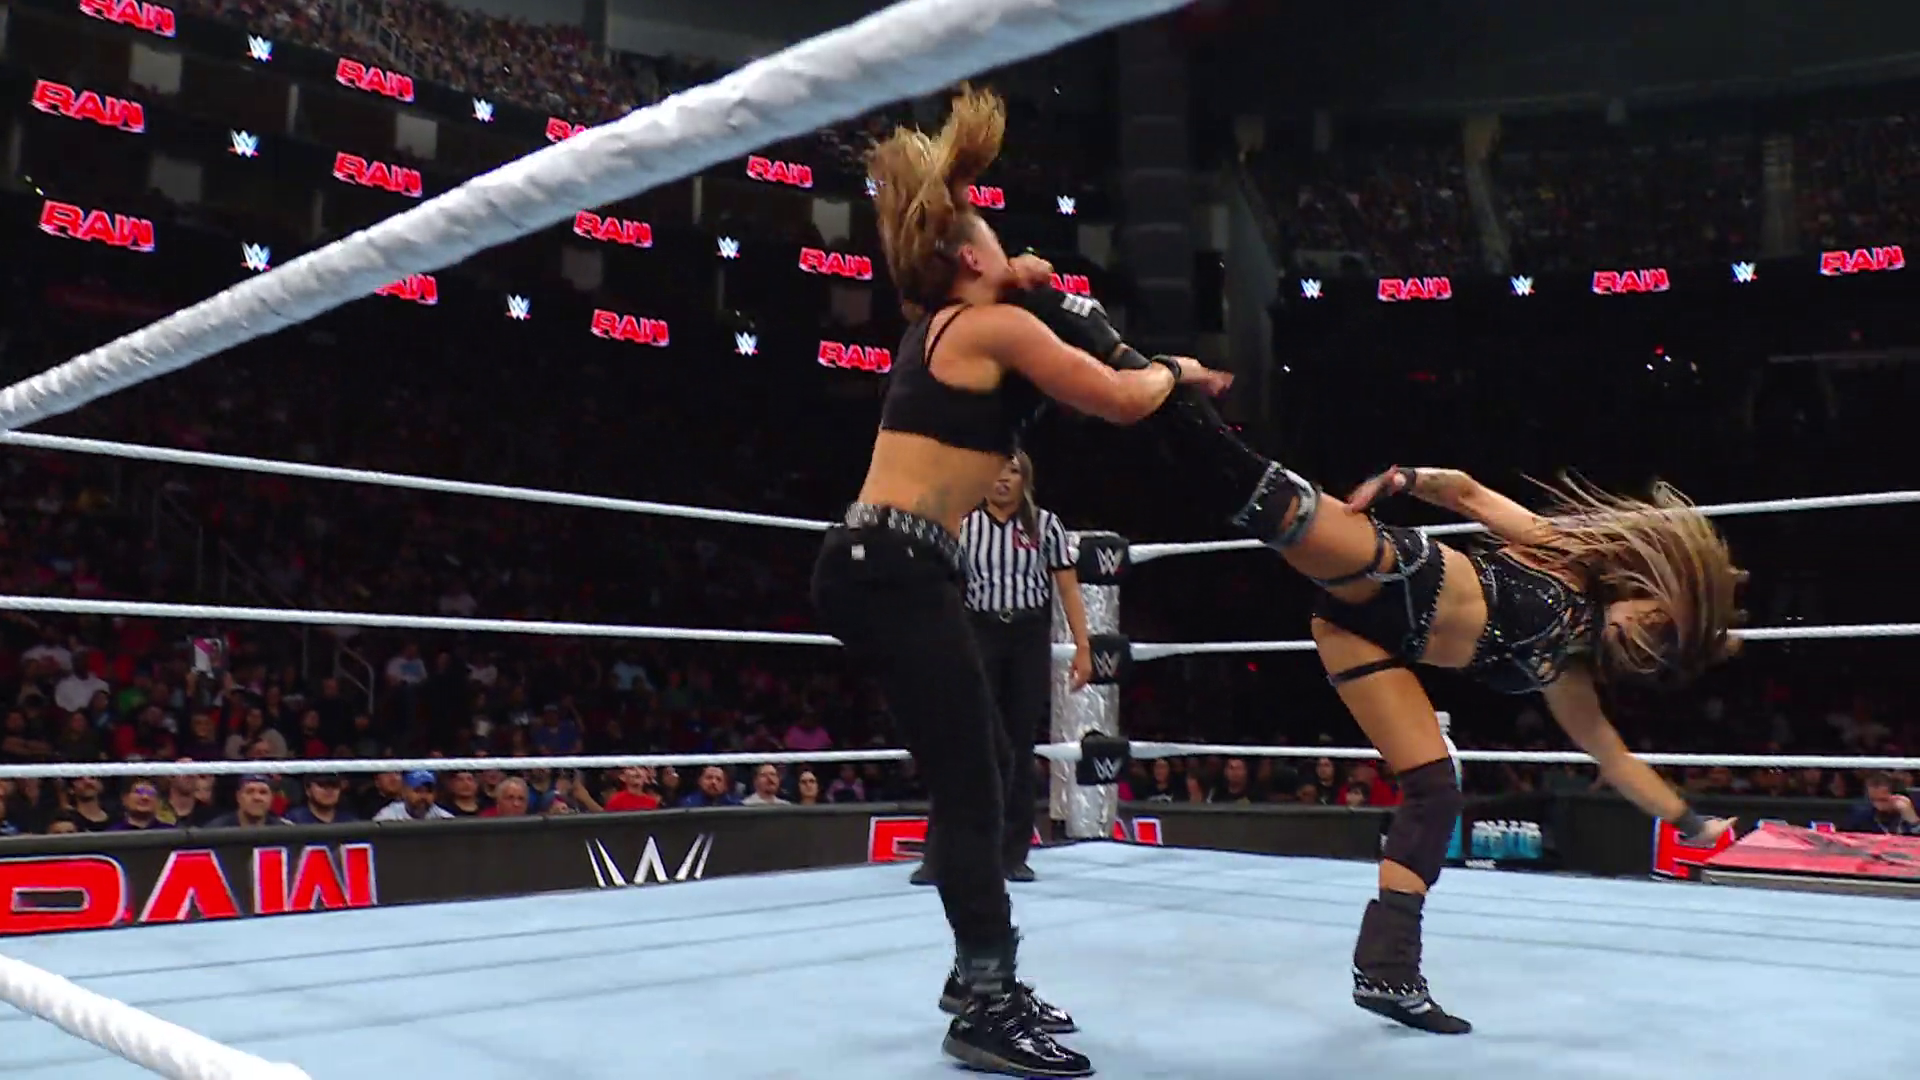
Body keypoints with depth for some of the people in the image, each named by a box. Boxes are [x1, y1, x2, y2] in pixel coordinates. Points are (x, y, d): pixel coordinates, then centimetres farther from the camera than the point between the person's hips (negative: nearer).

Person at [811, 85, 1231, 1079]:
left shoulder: (937, 324, 19)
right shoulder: (995, 326, -7)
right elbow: (1122, 400, -4)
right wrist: (1176, 369, 15)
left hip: (879, 567, 10)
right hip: (893, 571, -10)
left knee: (983, 774, 13)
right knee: (971, 790, -8)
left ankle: (983, 975, 23)